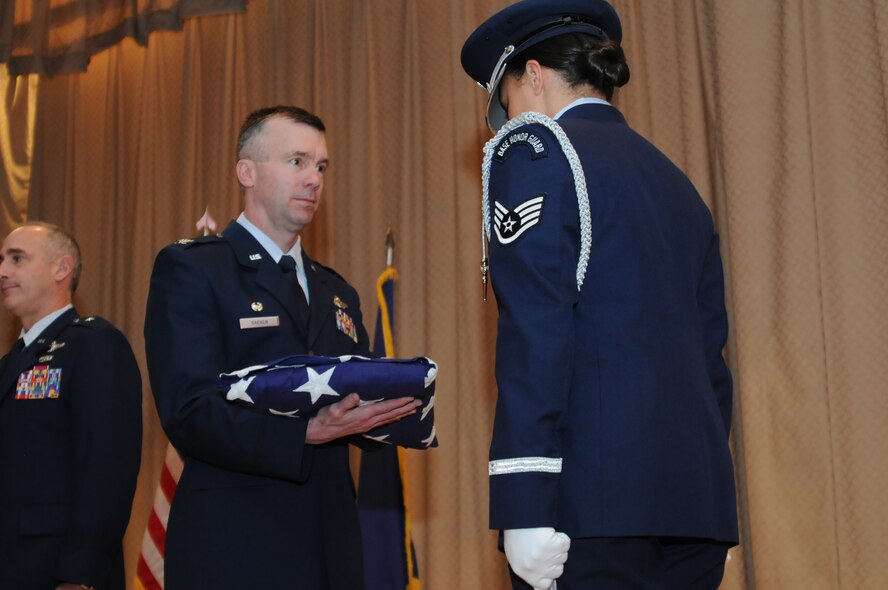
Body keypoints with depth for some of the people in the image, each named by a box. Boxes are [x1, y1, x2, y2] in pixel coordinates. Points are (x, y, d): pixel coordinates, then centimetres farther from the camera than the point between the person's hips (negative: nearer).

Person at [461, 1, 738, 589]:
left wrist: (525, 508, -15)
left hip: (594, 499, -7)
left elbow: (534, 337, -12)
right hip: (699, 497, 8)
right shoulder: (677, 182, 21)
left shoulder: (533, 150, 0)